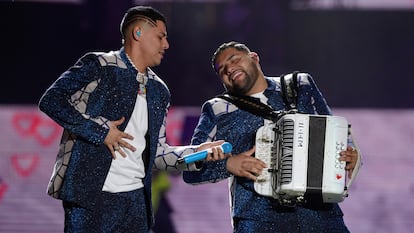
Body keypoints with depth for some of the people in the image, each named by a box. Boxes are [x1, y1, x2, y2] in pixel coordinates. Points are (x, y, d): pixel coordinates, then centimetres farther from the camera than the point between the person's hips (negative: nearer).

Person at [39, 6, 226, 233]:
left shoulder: (159, 92, 18)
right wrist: (100, 130, -14)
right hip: (89, 196, -6)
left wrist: (196, 153, 3)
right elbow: (50, 101, -11)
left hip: (135, 198, 6)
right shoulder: (98, 65, -3)